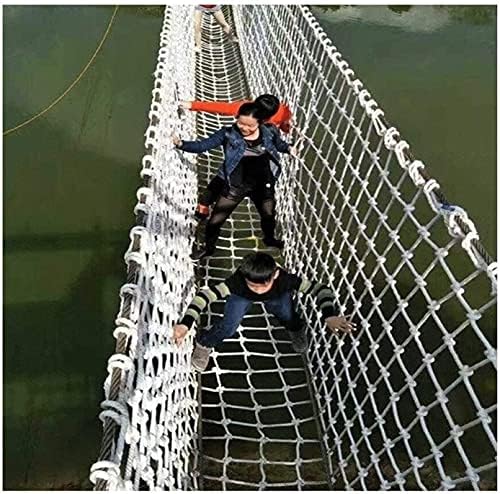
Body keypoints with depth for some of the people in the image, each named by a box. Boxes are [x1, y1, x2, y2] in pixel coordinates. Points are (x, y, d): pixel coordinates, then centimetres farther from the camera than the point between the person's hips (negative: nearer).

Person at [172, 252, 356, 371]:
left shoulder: (285, 279, -42)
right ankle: (204, 344, 11)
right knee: (228, 328, -20)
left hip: (278, 297, 2)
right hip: (241, 296, -2)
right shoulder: (238, 281, -44)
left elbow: (321, 289, -38)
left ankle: (296, 330, 22)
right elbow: (204, 294, -47)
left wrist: (329, 316, -55)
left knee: (289, 318, -16)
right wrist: (185, 323, -59)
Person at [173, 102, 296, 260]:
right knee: (215, 221, 3)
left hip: (263, 186, 2)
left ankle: (269, 238, 60)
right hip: (235, 187, -2)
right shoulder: (228, 134, -18)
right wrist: (182, 144, -37)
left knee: (269, 215, 26)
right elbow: (202, 145, -21)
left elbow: (279, 144, 12)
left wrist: (289, 148, -8)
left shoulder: (268, 132, -10)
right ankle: (208, 247, 33)